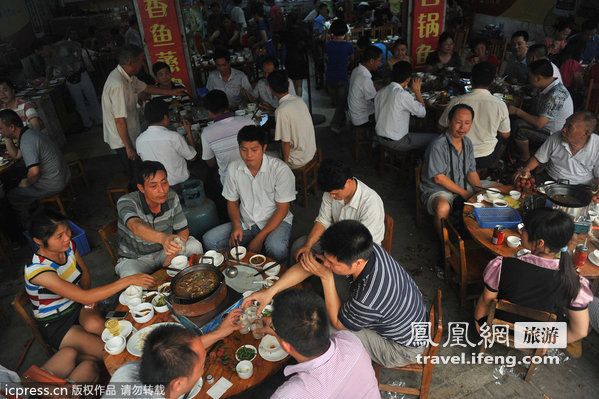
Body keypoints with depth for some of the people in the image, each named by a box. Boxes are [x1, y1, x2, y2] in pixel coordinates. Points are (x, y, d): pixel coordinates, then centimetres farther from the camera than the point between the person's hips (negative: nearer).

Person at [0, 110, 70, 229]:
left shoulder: (27, 142, -26)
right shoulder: (30, 133, 8)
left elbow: (34, 172, -31)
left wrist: (27, 183, -13)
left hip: (52, 186, -10)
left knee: (12, 196, 7)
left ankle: (28, 228, 24)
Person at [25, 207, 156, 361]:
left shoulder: (68, 245, -11)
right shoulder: (36, 270, -31)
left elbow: (85, 274, 10)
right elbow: (84, 297, -37)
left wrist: (87, 297, -10)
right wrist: (128, 280, -41)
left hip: (78, 307, 6)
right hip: (55, 324, -5)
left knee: (94, 324, -30)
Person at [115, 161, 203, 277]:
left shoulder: (172, 197, -11)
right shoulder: (126, 201, -24)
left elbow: (183, 231, -5)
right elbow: (136, 226, -46)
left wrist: (171, 258, -22)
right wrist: (163, 237, -67)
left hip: (163, 252, 4)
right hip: (135, 258, -3)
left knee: (194, 246, -21)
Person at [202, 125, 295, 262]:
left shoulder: (280, 170, -16)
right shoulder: (233, 168, -3)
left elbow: (282, 210, -13)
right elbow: (232, 202, 9)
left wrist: (259, 238, -19)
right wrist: (236, 226, -11)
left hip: (275, 221, -4)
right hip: (246, 223, 4)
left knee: (276, 248, -37)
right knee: (209, 240, -16)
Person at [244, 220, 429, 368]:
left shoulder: (370, 298, -44)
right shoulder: (364, 249, -23)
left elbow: (338, 323, -21)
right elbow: (306, 265, -13)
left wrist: (326, 277, -29)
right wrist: (271, 290, -18)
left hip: (403, 348, -7)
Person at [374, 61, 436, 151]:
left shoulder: (380, 92, 1)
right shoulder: (403, 95, -22)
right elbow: (422, 113, -10)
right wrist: (417, 90, 0)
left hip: (380, 138, 8)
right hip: (397, 142, -8)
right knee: (435, 138, 0)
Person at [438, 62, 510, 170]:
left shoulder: (456, 102, -15)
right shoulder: (500, 105, -12)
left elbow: (441, 126, 1)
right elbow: (506, 135, 4)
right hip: (487, 159, 1)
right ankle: (481, 170, 28)